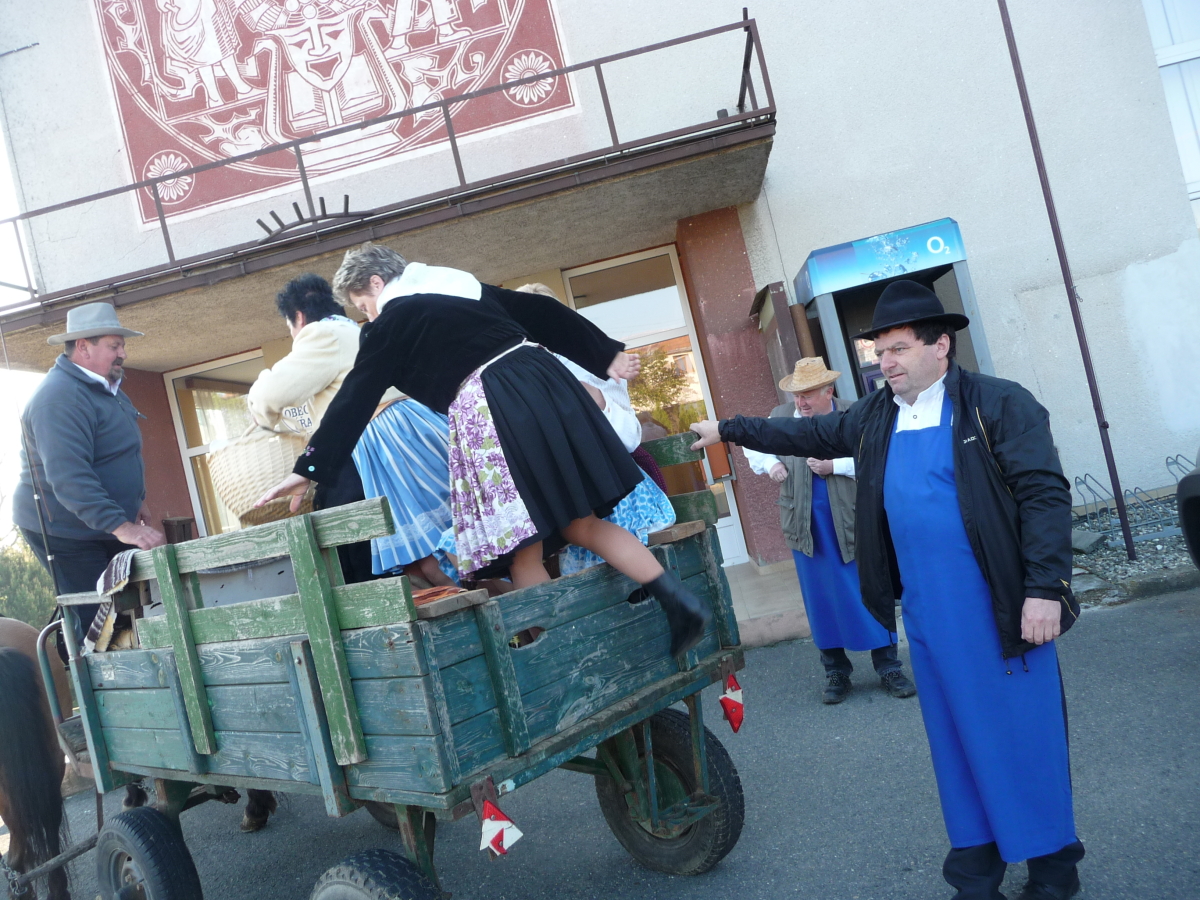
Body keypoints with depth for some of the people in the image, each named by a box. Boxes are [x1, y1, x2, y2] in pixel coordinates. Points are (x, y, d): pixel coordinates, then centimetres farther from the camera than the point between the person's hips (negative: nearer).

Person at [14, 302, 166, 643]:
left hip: (103, 527, 9)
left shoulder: (102, 386, 10)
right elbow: (69, 477, -34)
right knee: (91, 623, -8)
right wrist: (121, 526, -40)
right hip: (66, 533, -9)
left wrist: (136, 499, 19)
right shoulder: (60, 397, -24)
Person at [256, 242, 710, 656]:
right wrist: (605, 356, 29)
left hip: (492, 409, -7)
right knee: (583, 523, 12)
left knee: (524, 547, 1)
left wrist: (308, 469, 10)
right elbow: (544, 313, 25)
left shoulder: (393, 321, 7)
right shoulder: (465, 286, 25)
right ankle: (681, 603, 4)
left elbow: (355, 401, 6)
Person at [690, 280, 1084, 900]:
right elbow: (805, 434, 20)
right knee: (957, 736, 14)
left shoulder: (1000, 405, -8)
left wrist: (1043, 588, -18)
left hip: (1000, 606, -5)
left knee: (1025, 732, 5)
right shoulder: (873, 418, 9)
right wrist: (729, 430, 21)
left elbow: (1045, 495, -13)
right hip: (925, 611, 5)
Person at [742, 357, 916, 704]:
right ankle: (836, 671, 24)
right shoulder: (781, 416, 2)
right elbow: (753, 446, 17)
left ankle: (888, 668, 19)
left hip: (852, 521, -2)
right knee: (821, 597, 10)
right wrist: (770, 464, -1)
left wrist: (835, 466, -21)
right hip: (806, 524, 3)